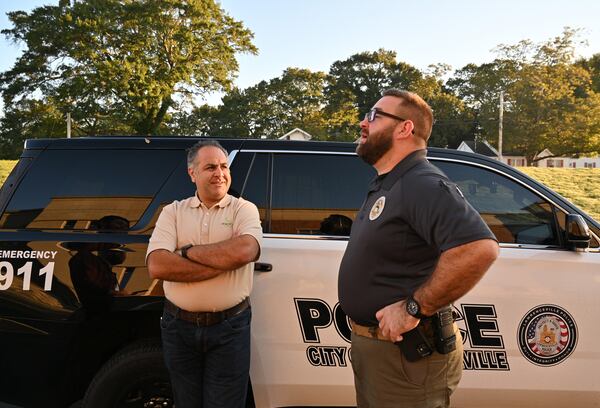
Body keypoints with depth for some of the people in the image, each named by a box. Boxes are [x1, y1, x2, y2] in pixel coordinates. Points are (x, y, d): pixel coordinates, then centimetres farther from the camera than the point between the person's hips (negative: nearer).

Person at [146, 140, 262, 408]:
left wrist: (187, 252, -12)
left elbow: (244, 251, -22)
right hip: (179, 327, 2)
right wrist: (222, 263, -16)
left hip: (230, 328, -2)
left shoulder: (243, 209, 0)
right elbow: (157, 267, -13)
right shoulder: (173, 212, 4)